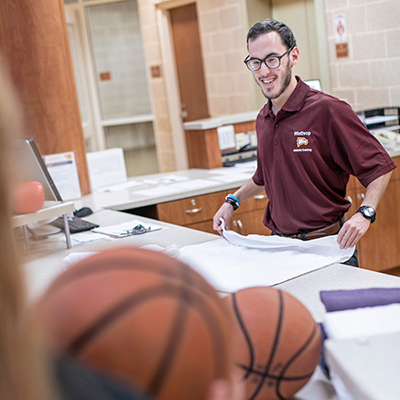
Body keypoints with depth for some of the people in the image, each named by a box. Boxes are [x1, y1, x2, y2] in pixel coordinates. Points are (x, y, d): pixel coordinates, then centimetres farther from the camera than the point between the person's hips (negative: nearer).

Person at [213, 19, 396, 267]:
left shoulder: (328, 110, -12)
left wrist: (365, 213, -23)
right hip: (279, 245, 5)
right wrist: (233, 202, 20)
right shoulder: (263, 119, 9)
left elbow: (380, 166, -10)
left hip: (327, 246, -5)